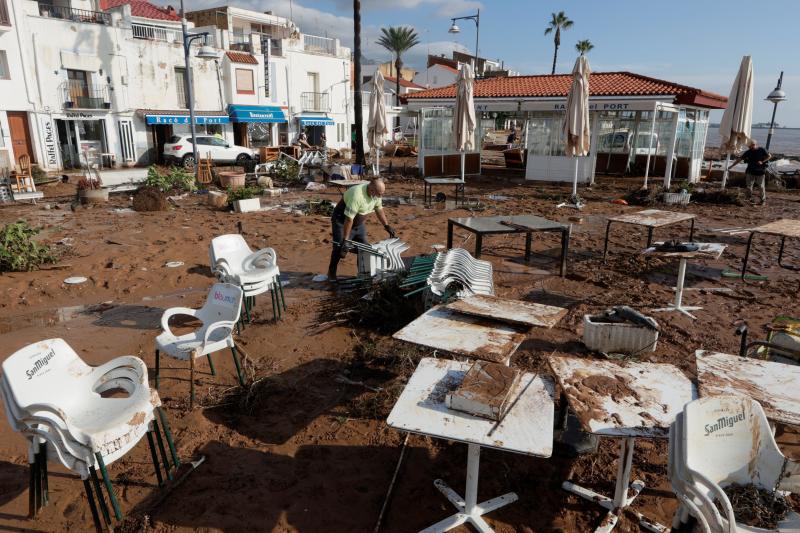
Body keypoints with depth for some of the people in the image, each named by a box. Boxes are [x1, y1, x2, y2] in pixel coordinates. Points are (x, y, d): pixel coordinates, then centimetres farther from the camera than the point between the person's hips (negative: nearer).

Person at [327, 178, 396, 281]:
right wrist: (345, 240, -32)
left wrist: (387, 226, 5)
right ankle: (331, 273, 8)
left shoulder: (376, 193, -12)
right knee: (339, 248, -9)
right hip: (342, 222, -7)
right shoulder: (357, 195, -36)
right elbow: (349, 219, -34)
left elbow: (379, 209, 7)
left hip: (359, 223, 8)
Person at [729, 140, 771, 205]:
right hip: (751, 172, 2)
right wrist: (731, 166, -2)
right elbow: (740, 159, 2)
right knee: (749, 186, 4)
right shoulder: (748, 152, 0)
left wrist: (762, 161, -14)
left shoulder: (762, 150, -6)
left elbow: (769, 156, 3)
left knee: (761, 186, 3)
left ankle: (763, 200, 14)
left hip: (760, 172, -2)